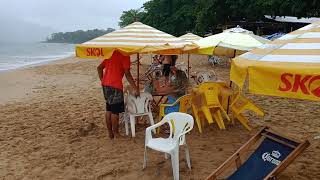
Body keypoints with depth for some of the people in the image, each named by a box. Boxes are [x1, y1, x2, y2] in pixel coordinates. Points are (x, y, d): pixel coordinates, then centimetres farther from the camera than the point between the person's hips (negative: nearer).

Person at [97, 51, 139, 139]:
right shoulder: (125, 55, -8)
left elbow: (99, 68, 15)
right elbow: (127, 74, -14)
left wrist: (103, 81, 18)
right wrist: (135, 88, -10)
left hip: (105, 85, 8)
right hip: (115, 86, -8)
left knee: (109, 109, 16)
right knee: (115, 111, 3)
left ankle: (110, 133, 26)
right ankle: (116, 134, 14)